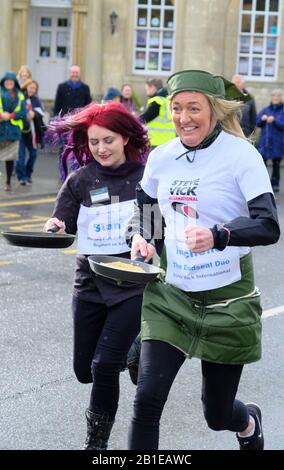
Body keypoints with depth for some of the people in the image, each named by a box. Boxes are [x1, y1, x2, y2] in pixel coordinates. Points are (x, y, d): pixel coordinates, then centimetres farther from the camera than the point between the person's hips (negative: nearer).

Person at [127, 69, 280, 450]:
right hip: (170, 294, 3)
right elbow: (141, 205, 18)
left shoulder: (241, 155, -14)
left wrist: (216, 236, -41)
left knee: (217, 415, 12)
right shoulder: (161, 156, -1)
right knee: (147, 400, -10)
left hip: (226, 299, -3)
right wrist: (139, 236, -4)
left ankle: (249, 422, 50)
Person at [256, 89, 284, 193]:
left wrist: (275, 121, -23)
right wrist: (262, 119, -11)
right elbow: (257, 123, 9)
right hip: (265, 141, 2)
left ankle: (275, 184, 15)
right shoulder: (265, 110, 10)